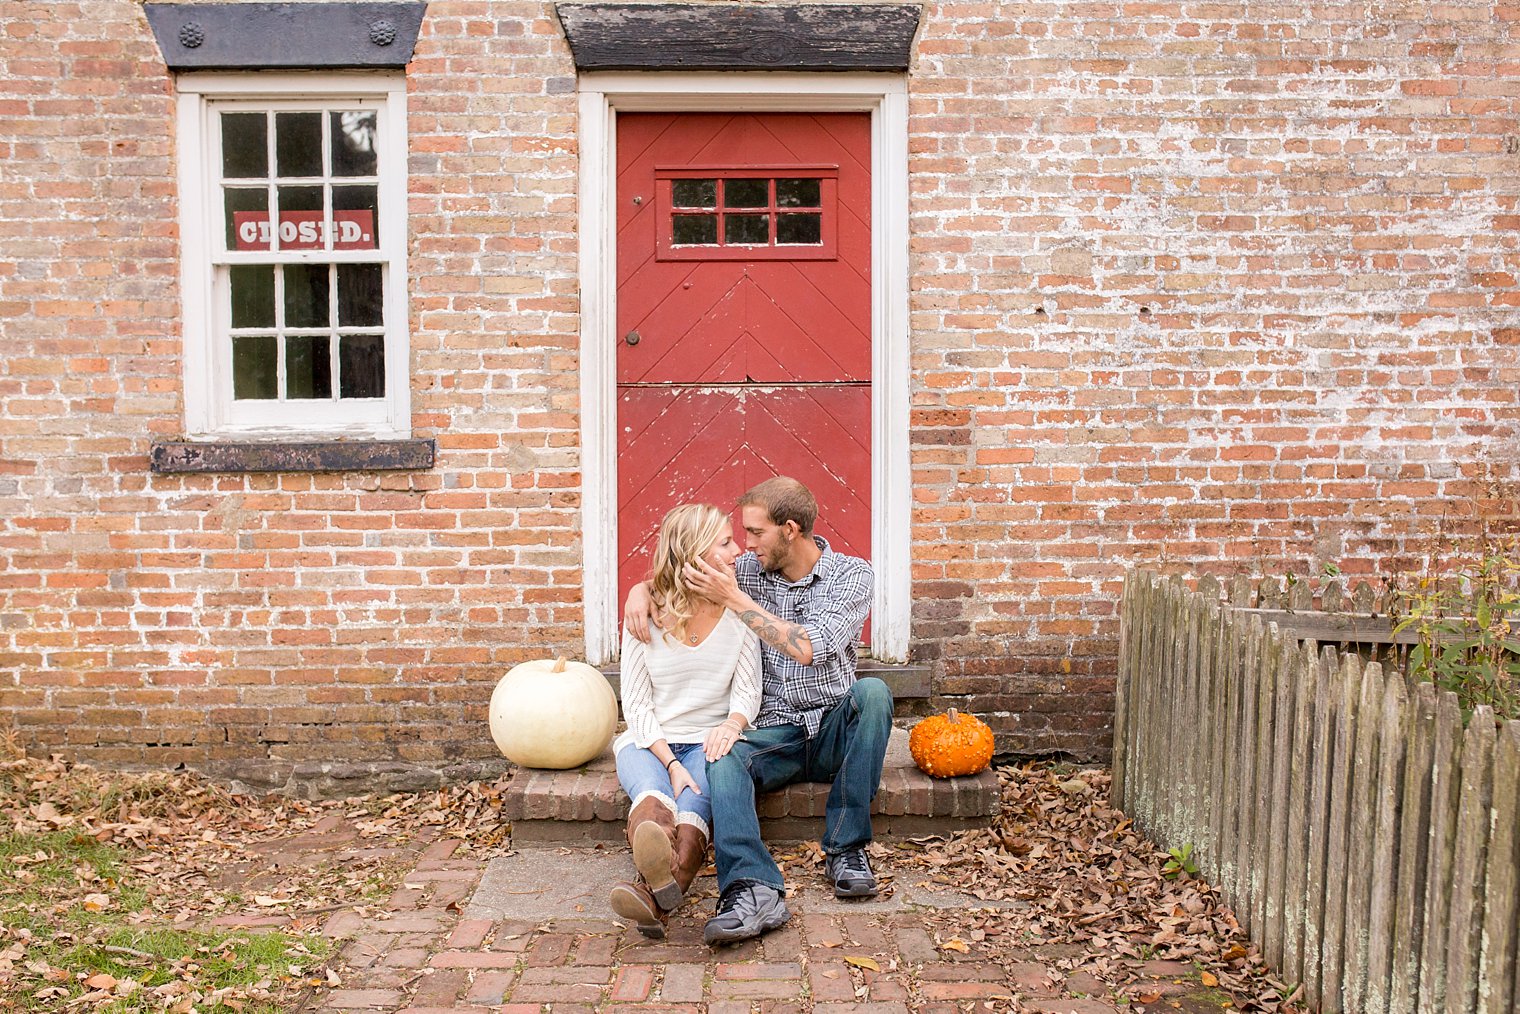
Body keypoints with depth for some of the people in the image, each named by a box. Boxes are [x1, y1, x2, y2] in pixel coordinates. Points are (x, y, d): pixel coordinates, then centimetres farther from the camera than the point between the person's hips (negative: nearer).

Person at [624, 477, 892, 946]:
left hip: (834, 731, -1)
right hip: (773, 734, 2)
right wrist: (640, 592, -5)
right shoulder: (747, 571, 7)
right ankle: (756, 890, -51)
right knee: (723, 758, -30)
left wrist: (733, 598, -20)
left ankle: (845, 847, -25)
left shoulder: (851, 574, -5)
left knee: (871, 692, -33)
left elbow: (810, 648, -21)